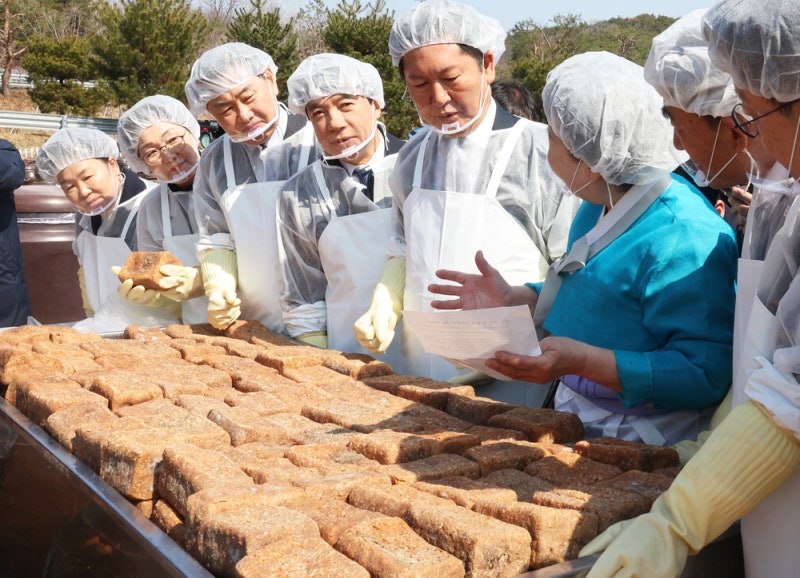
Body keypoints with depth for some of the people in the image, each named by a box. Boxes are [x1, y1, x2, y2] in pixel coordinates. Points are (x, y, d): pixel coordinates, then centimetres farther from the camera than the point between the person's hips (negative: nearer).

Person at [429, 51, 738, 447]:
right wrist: (515, 300, 11)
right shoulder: (599, 206, 9)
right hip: (578, 421, 8)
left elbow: (706, 376, -23)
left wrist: (581, 361, -28)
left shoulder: (684, 241, -21)